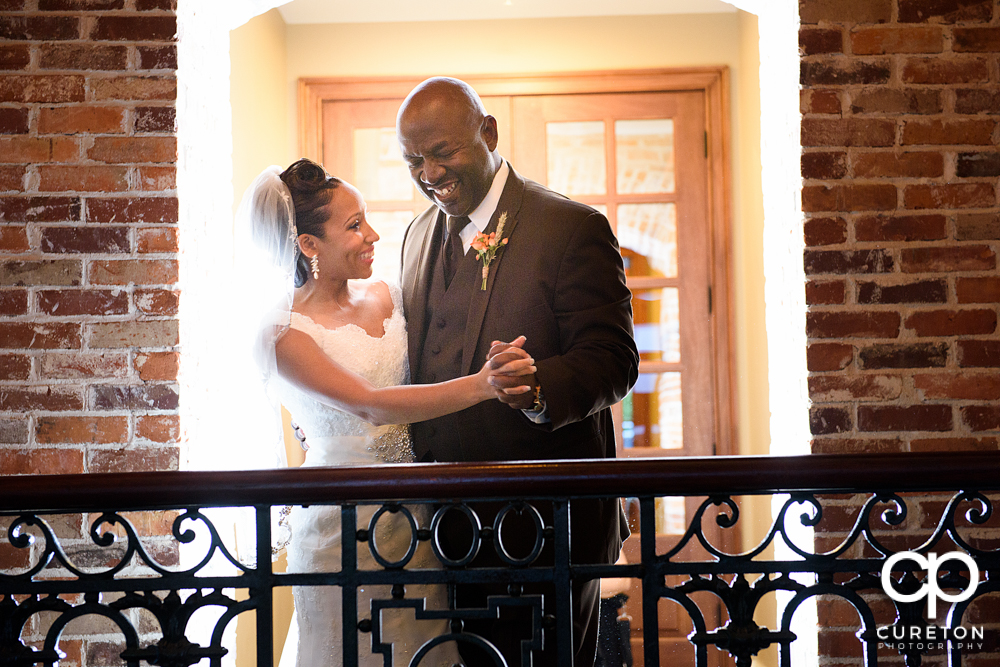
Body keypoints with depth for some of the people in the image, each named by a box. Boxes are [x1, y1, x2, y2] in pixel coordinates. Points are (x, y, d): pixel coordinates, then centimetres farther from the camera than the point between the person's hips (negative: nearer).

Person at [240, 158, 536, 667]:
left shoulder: (384, 296, 7)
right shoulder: (283, 334, -13)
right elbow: (369, 405, -25)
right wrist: (478, 386, -36)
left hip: (415, 513, 6)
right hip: (346, 525, -6)